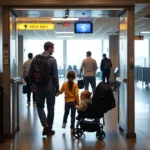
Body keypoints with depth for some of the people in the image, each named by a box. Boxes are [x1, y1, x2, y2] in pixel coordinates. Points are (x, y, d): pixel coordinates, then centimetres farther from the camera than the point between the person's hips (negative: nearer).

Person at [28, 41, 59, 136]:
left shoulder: (36, 58, 3)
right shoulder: (52, 59, -10)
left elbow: (30, 73, 6)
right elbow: (55, 75, -11)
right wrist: (57, 88, -2)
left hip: (39, 87, 3)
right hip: (50, 87, -3)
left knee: (40, 106, 14)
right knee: (50, 108, 9)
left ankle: (45, 124, -6)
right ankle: (49, 129, 14)